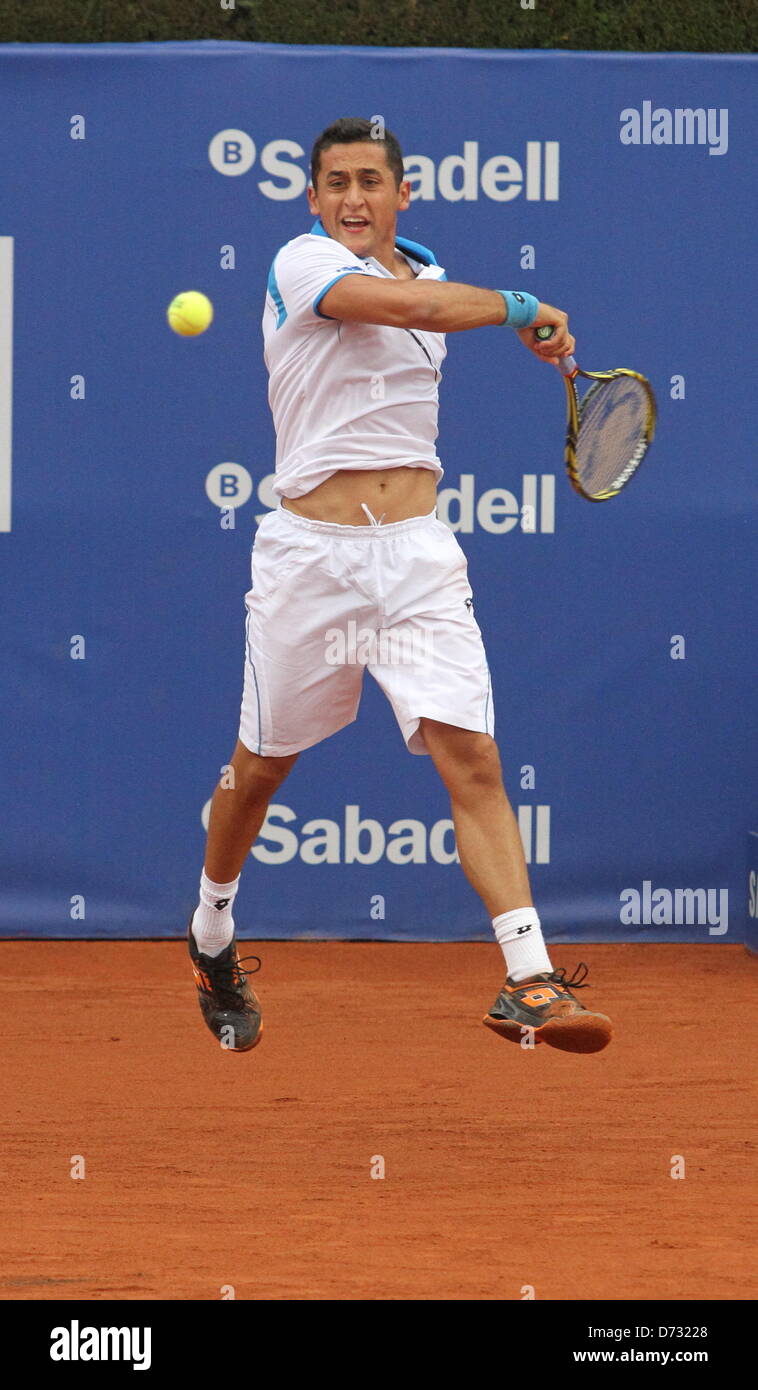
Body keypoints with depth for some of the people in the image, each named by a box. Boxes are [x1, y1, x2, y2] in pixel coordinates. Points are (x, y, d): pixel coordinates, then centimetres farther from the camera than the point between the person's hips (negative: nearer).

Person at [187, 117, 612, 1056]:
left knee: (471, 756, -12)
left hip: (416, 553, 4)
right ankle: (212, 935, 38)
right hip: (309, 550, -4)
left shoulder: (428, 273, 12)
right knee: (262, 764, 11)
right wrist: (517, 308, -14)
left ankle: (528, 981, -19)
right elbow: (410, 306, -25)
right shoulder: (304, 264, -8)